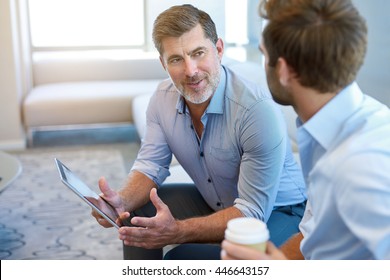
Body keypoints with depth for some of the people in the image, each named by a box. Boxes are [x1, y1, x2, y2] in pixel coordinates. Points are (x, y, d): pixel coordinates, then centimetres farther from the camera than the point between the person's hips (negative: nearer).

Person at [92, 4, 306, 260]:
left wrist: (178, 231, -40)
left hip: (277, 212, -7)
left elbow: (253, 211, -29)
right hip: (213, 204, 7)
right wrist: (123, 201, -26)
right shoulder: (163, 98, -8)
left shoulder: (258, 109, -31)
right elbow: (151, 166, -3)